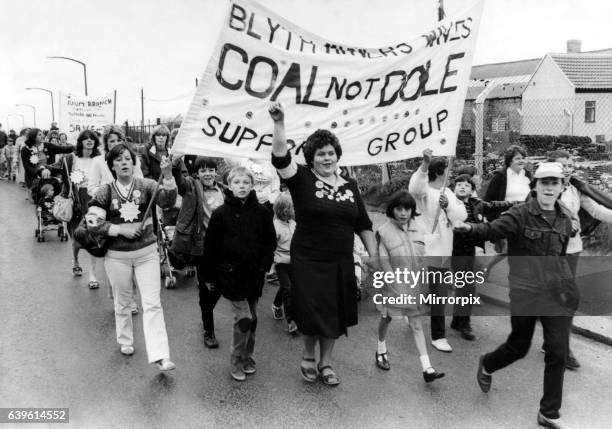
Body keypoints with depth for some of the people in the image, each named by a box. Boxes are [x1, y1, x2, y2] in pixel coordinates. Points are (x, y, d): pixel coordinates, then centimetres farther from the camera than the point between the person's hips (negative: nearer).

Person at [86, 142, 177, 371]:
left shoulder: (146, 185, -4)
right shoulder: (105, 192, -4)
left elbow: (167, 201, -20)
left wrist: (168, 177, -35)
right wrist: (120, 229, -16)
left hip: (147, 253, 0)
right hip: (117, 256, 1)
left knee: (152, 304, -5)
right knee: (122, 302, 18)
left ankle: (160, 356, -5)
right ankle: (125, 341, 41)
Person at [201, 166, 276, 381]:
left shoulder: (262, 212, 2)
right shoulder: (220, 213, -4)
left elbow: (270, 242, 7)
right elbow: (210, 246, -1)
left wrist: (264, 265, -5)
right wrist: (209, 276, 0)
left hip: (254, 274, 3)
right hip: (230, 273, -3)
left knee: (252, 317, 13)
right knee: (244, 317, -8)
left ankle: (247, 356, 31)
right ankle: (236, 360, 10)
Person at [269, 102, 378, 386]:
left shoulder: (349, 186, 7)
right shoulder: (302, 179, -6)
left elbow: (363, 225, 11)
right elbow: (280, 157, -23)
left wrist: (374, 255, 8)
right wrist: (279, 124, -35)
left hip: (341, 263, 4)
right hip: (308, 261, -4)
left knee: (335, 315, 13)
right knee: (312, 313, 3)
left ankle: (325, 363, 33)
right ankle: (308, 356, 32)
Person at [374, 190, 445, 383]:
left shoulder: (417, 231, -1)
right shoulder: (384, 231, -13)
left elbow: (421, 259, 7)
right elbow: (383, 261, -13)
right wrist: (396, 282, -15)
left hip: (413, 285, 3)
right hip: (392, 285, -2)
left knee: (417, 325, 3)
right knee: (386, 318, 17)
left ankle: (427, 368, 2)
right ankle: (381, 351, 42)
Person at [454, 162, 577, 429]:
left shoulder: (565, 220, 7)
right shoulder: (520, 215, -10)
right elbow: (491, 230, -21)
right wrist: (469, 228, -38)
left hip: (559, 294, 5)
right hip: (525, 292, -4)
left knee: (558, 353, 4)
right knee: (518, 347, 9)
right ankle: (486, 365, 43)